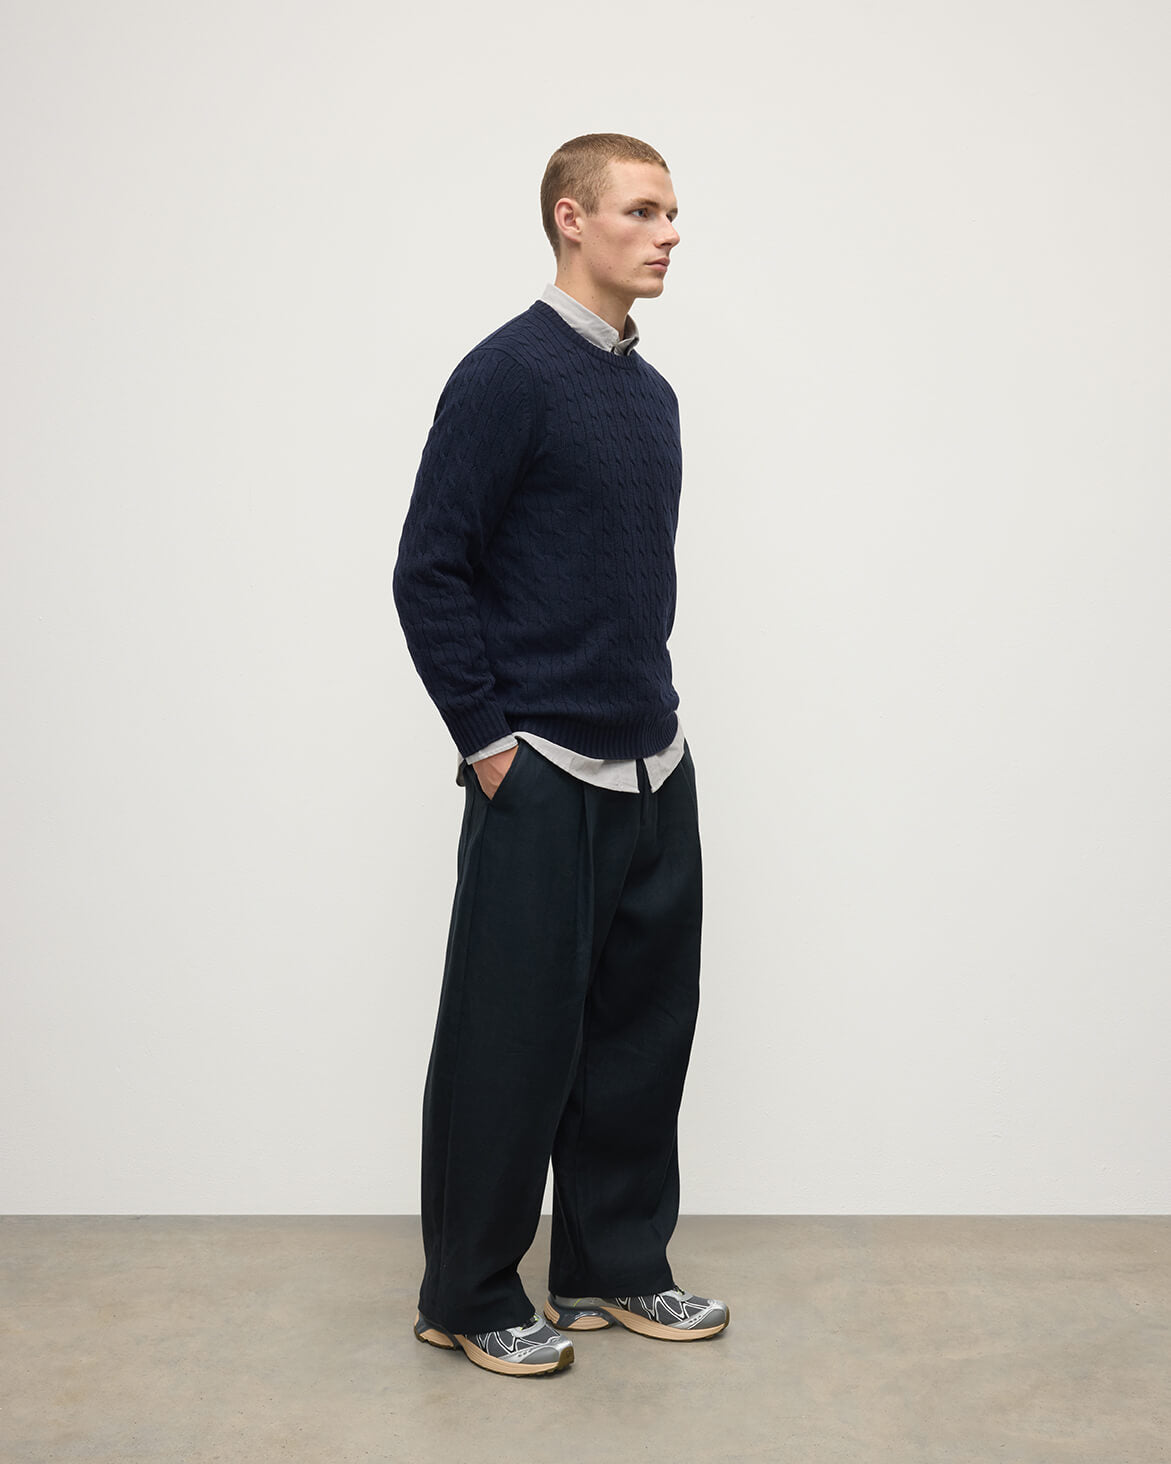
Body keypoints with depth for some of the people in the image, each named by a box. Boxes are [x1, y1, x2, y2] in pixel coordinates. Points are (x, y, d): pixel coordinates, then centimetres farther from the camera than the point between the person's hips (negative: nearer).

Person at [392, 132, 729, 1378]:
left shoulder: (651, 393, 13)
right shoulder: (510, 373, -11)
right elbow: (429, 573, -13)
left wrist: (657, 711, 14)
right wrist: (487, 743, -13)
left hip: (654, 772, 8)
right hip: (544, 778, -8)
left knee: (644, 1022, 14)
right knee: (512, 1038, 2)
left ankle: (615, 1266, 29)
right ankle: (469, 1296, 18)